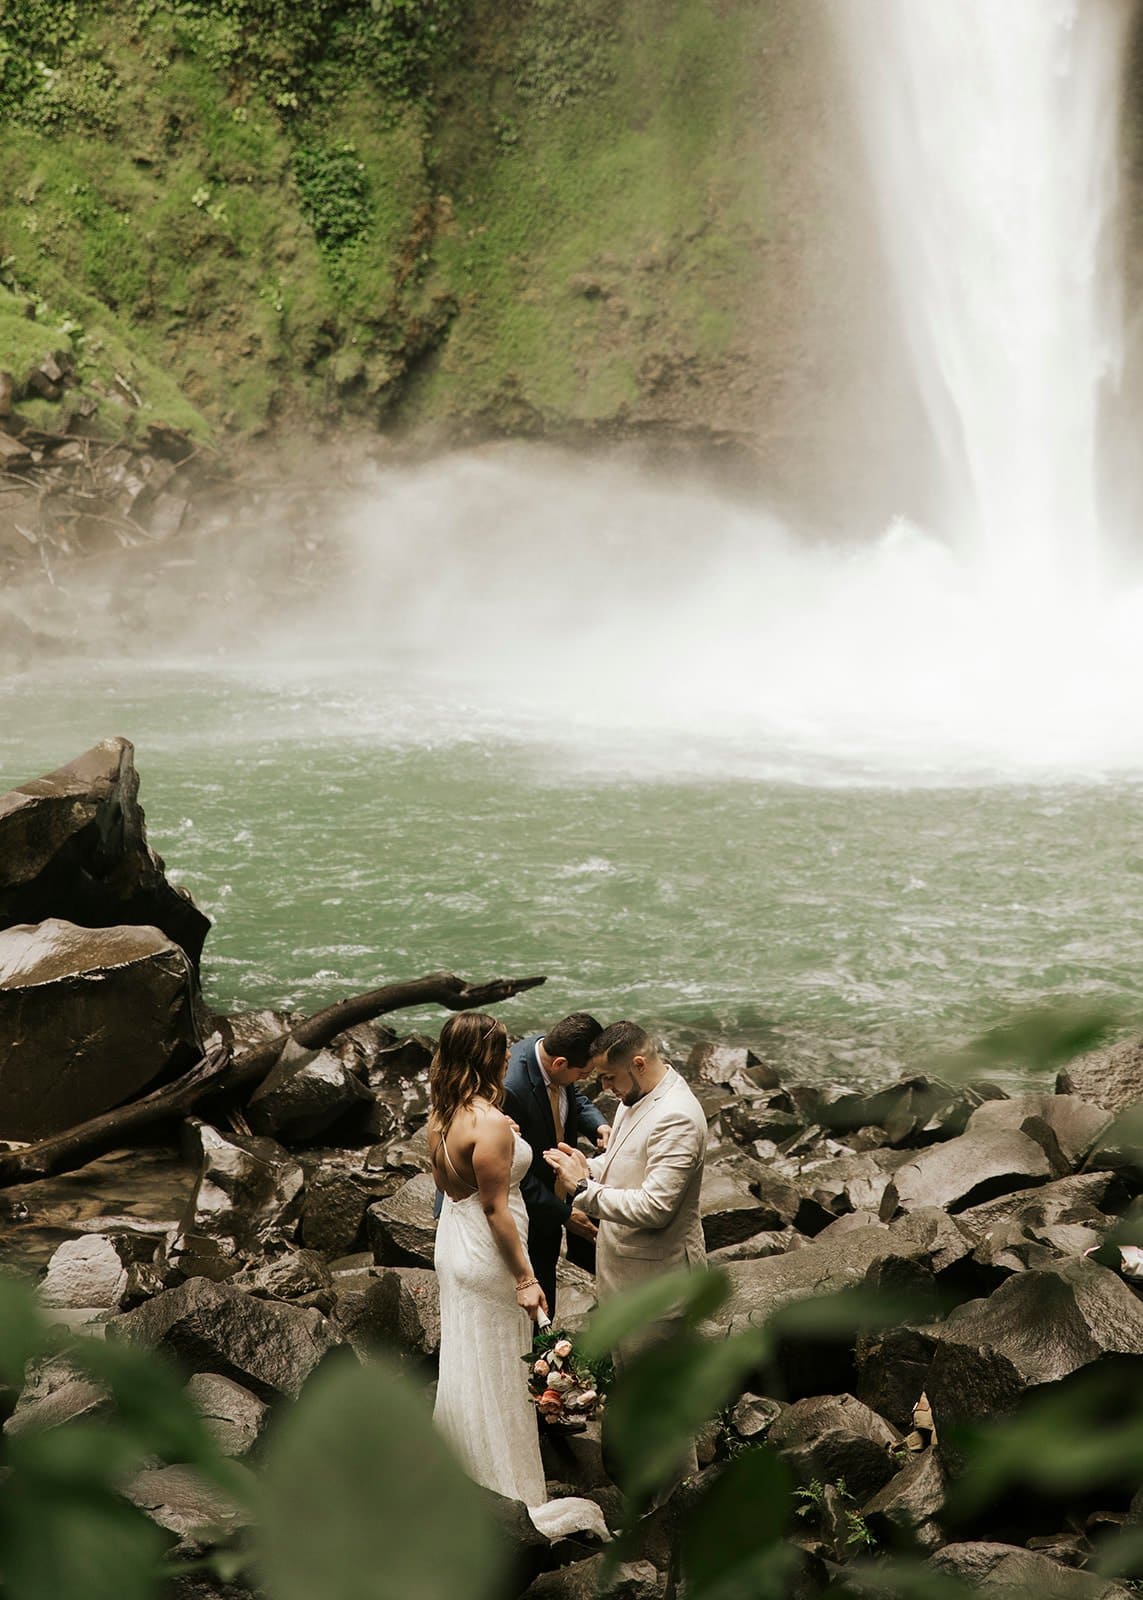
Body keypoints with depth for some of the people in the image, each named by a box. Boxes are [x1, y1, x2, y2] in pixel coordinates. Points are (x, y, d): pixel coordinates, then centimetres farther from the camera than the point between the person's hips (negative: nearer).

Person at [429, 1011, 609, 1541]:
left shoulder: (442, 1111, -3)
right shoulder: (489, 1124, -30)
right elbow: (495, 1209, -26)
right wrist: (524, 1278, -19)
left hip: (454, 1242, 9)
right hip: (486, 1256, -8)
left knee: (466, 1359, 25)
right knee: (496, 1372, 7)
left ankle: (463, 1469, 43)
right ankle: (506, 1492, 23)